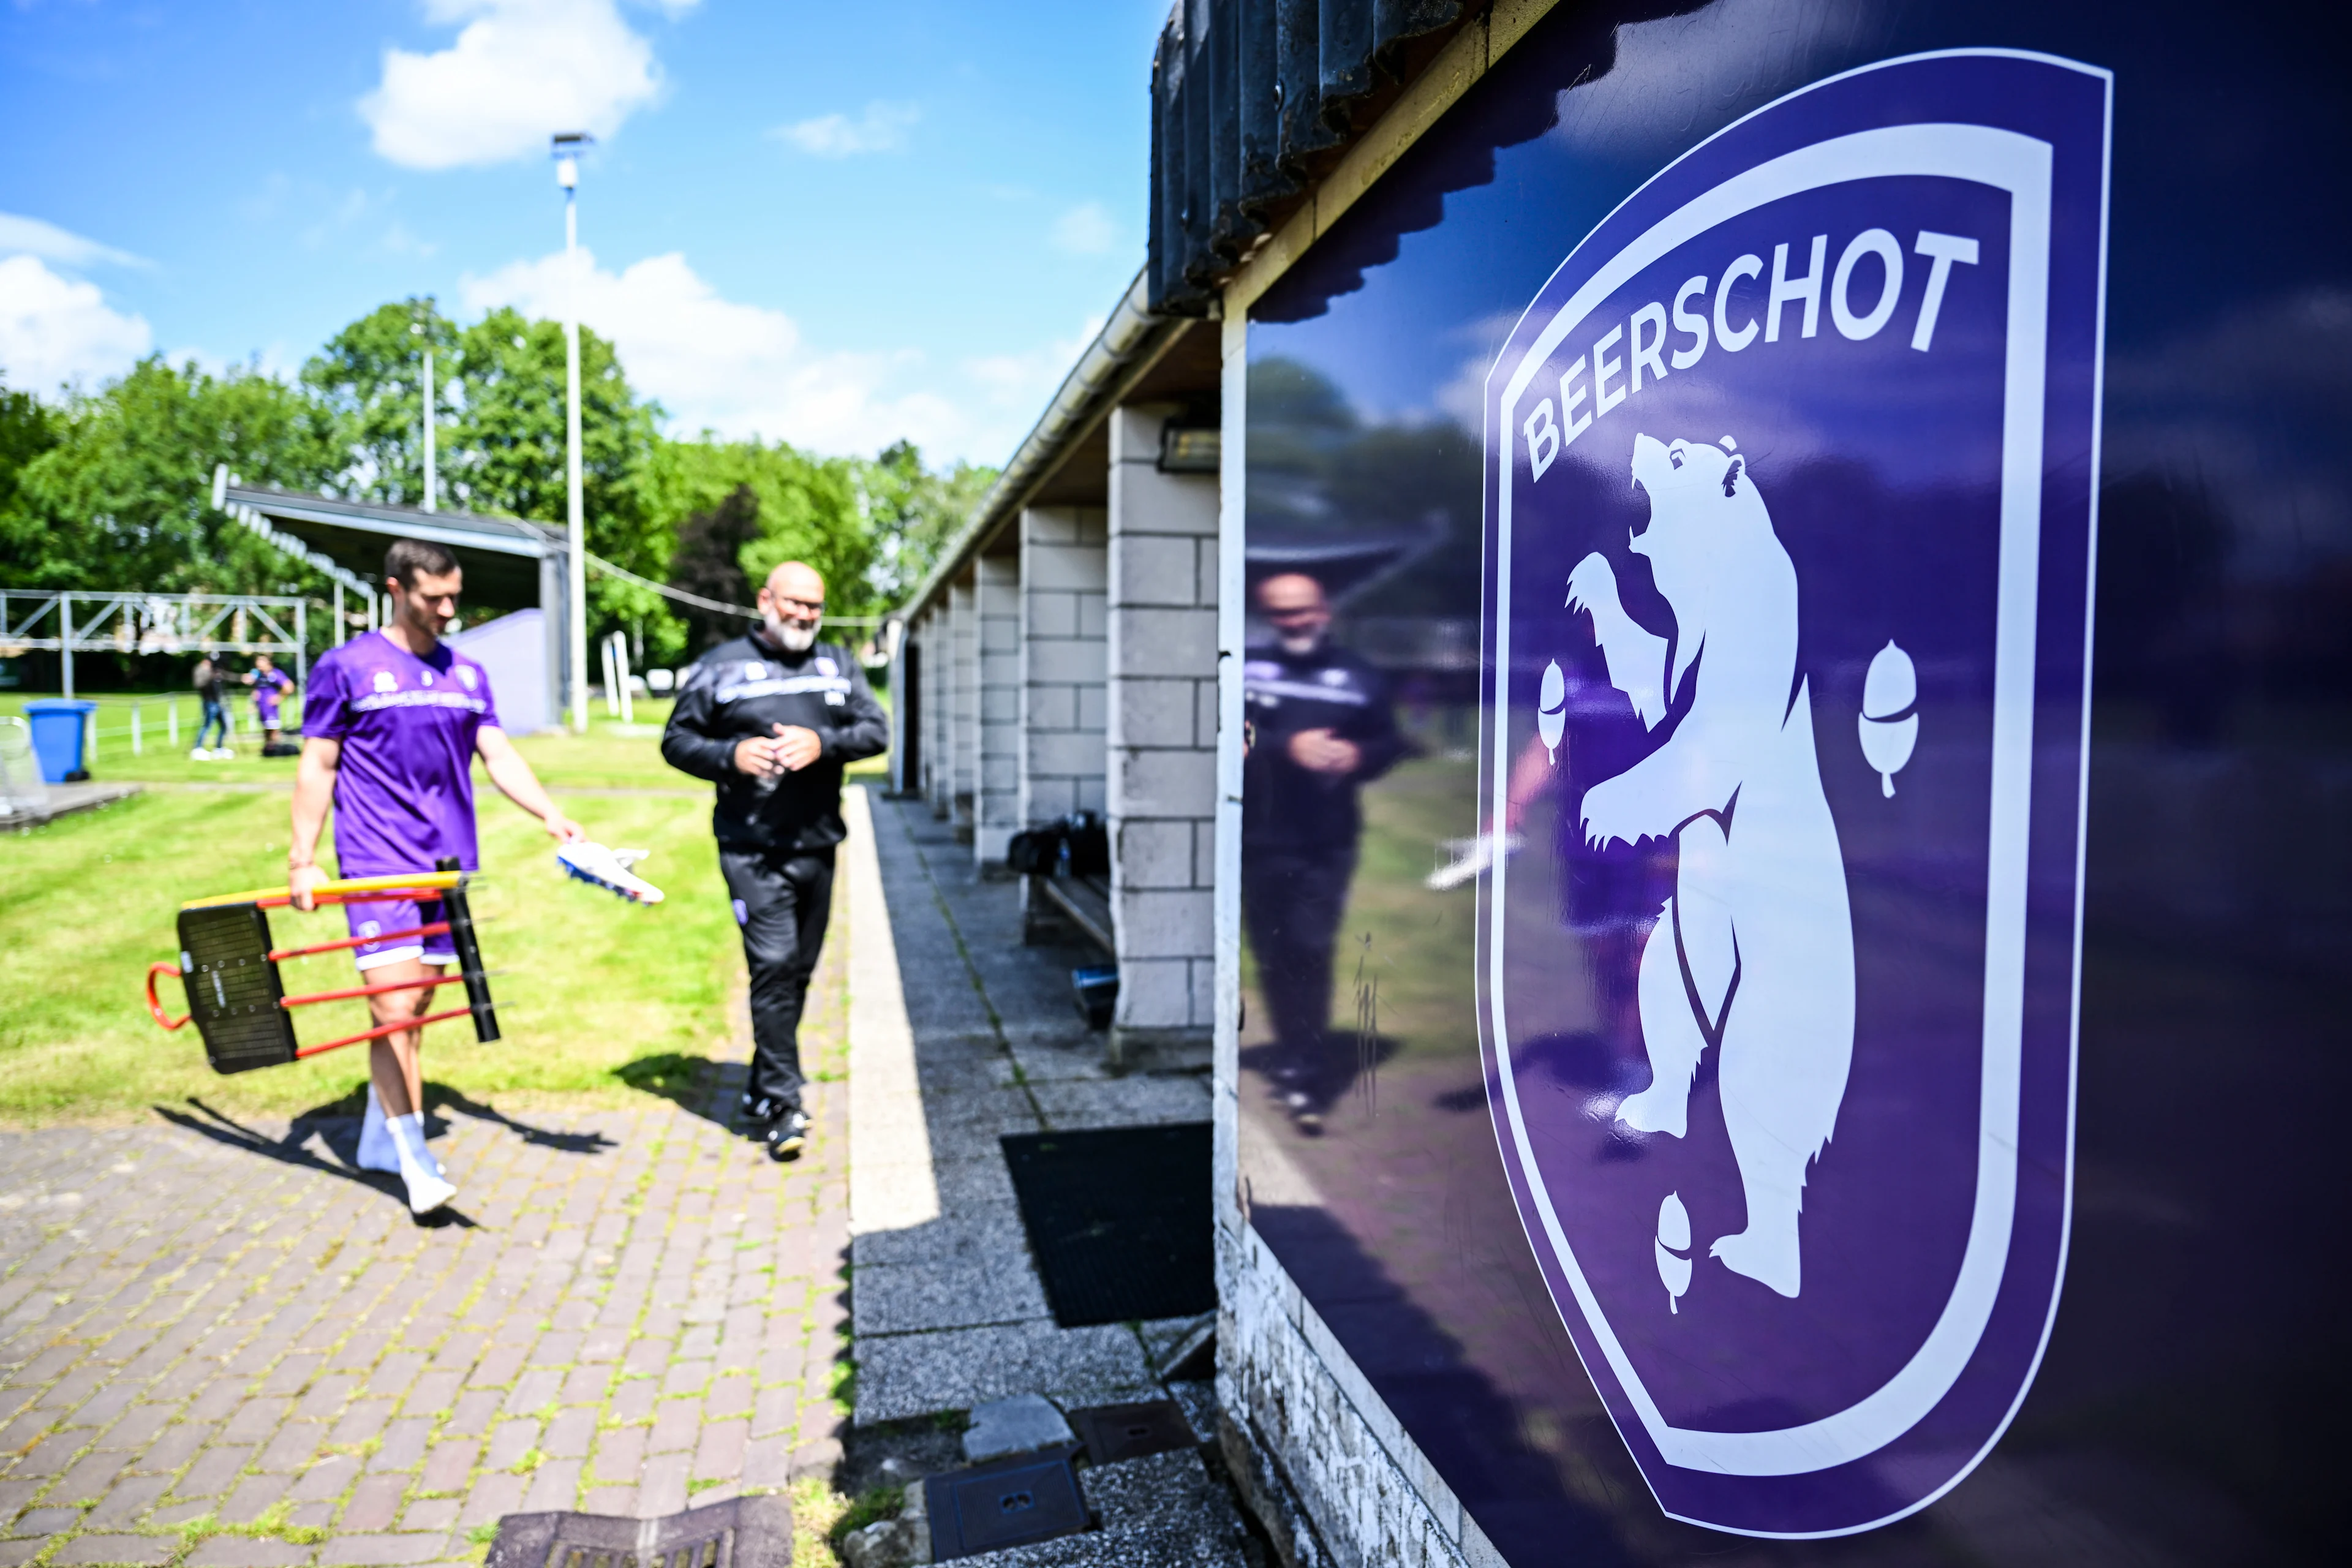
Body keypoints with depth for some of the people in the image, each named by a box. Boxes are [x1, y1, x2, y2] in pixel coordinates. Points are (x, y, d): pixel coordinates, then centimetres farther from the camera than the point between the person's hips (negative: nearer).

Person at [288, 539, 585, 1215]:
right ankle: (415, 1161, -2)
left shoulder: (467, 675, 12)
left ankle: (379, 1140, 27)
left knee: (415, 1010, 12)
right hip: (376, 866, -5)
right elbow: (317, 766, 0)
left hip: (447, 865, 5)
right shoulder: (346, 667, -1)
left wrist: (551, 815, -9)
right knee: (393, 1011, -10)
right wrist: (302, 859, -5)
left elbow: (499, 755, 6)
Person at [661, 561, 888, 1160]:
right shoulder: (721, 667, 3)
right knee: (773, 965, -13)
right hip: (752, 848, -4)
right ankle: (781, 1105, -5)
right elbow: (677, 741, 5)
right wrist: (730, 756, -14)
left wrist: (823, 743, -15)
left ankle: (761, 1093, 28)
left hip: (818, 845, 4)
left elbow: (876, 728, 4)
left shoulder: (838, 665, 12)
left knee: (798, 971, 12)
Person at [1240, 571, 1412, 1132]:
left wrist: (1358, 756, -11)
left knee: (1310, 950, -8)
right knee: (1273, 955, 9)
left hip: (1328, 843, -1)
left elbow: (1390, 743, 10)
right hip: (1259, 841, 1)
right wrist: (1286, 748, -21)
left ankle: (1302, 1072, 1)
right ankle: (1297, 1060, 26)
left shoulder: (1360, 676, 5)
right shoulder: (1246, 668, 1)